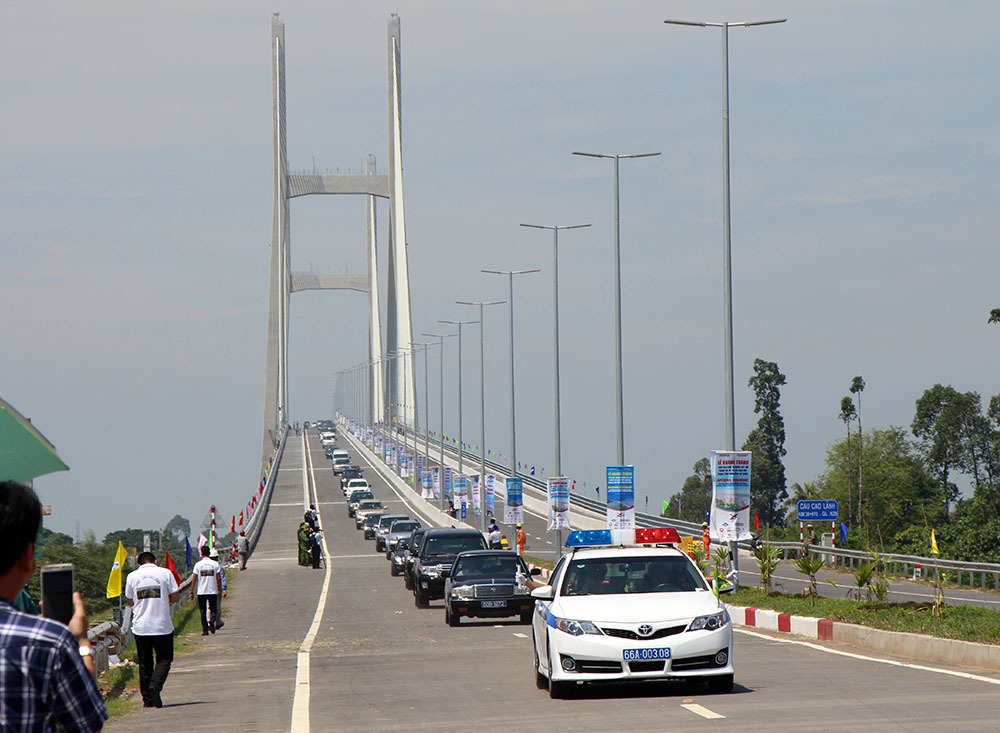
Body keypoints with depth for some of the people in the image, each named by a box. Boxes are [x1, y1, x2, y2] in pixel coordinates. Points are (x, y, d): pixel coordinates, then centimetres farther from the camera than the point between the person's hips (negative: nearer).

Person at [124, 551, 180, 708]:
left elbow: (130, 602, 10)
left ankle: (147, 699, 8)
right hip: (162, 626, -2)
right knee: (164, 659, 7)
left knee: (144, 663, 10)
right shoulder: (165, 573, -1)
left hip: (140, 627, 2)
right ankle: (155, 686, -17)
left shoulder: (132, 576, 4)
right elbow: (175, 597, 0)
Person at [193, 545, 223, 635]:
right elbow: (219, 579, -1)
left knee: (203, 611, 7)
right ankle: (212, 621, -20)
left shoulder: (198, 564, -2)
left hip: (201, 592, 0)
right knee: (213, 609, 10)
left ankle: (205, 630, 3)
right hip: (213, 591, 0)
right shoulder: (215, 564, -1)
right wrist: (220, 590, 8)